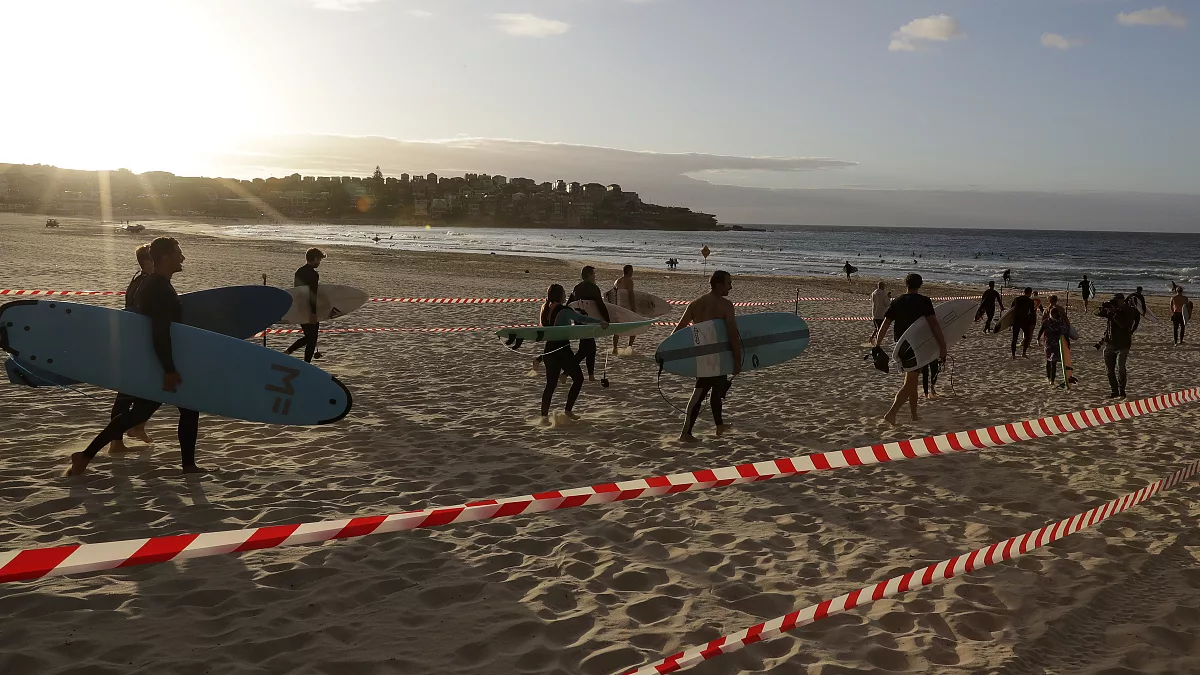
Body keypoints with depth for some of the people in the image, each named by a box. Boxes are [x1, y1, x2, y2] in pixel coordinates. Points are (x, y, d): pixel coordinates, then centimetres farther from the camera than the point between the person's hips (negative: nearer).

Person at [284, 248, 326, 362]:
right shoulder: (313, 274, -17)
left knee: (308, 337, 21)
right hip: (310, 312, -8)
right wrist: (314, 313, -18)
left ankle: (286, 352, 11)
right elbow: (313, 295, -21)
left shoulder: (299, 271, 10)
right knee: (312, 340, 2)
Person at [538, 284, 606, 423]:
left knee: (551, 383, 11)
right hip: (562, 349, -7)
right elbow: (581, 319, -20)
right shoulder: (564, 310, -14)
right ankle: (568, 410, 4)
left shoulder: (545, 310, 8)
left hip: (549, 349, 7)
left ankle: (544, 416, 5)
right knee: (578, 378, 9)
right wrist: (600, 321, -18)